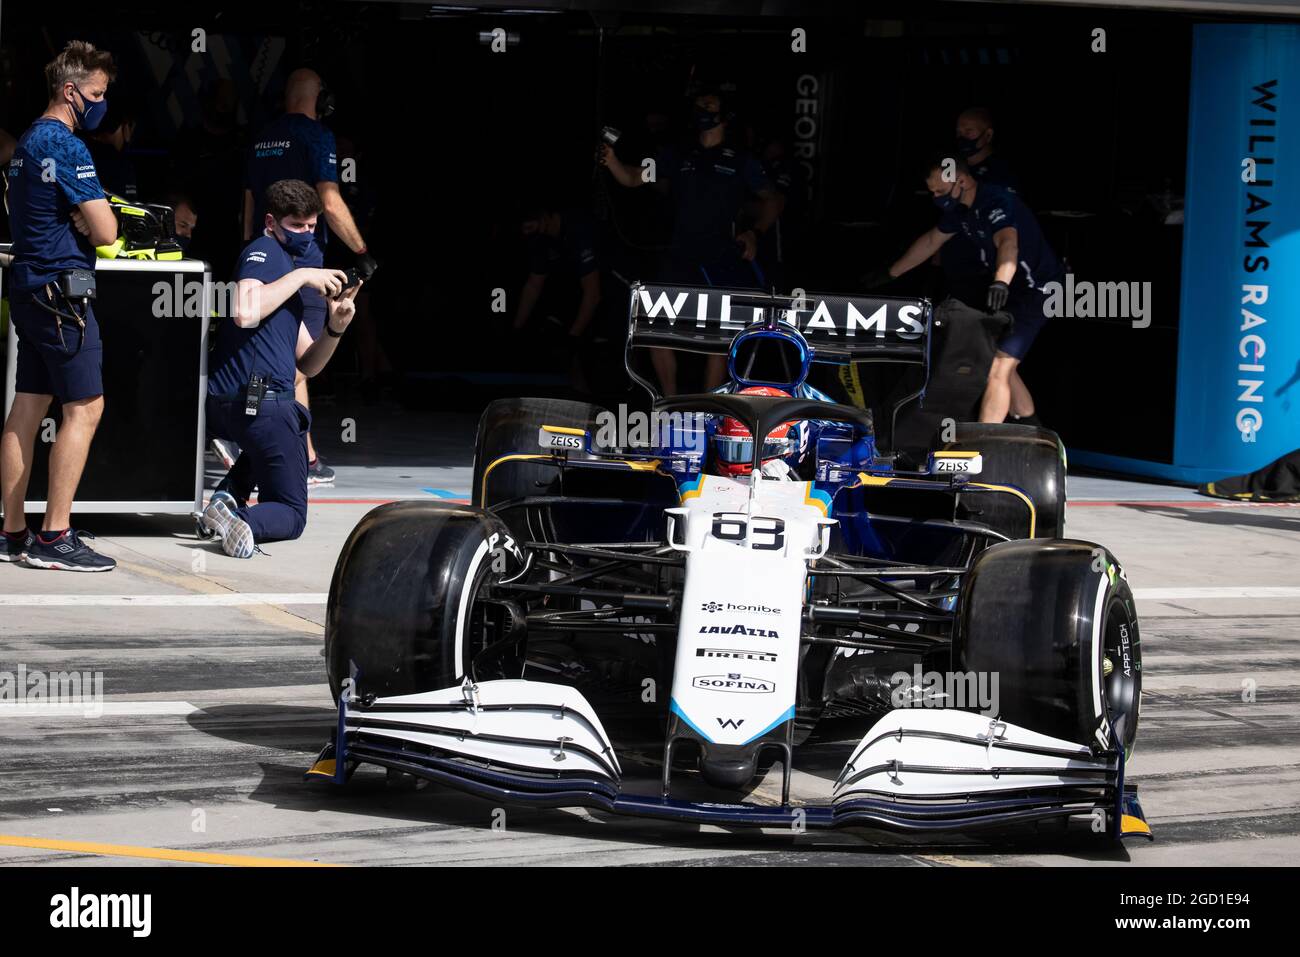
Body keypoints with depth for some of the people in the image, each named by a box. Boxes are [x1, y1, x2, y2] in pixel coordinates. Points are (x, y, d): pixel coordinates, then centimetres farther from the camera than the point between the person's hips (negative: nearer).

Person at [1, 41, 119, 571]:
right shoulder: (67, 148, -16)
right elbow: (105, 232, -20)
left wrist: (82, 218, 6)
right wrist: (101, 216, 2)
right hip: (59, 292, -10)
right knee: (84, 408, -7)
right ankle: (54, 537, -9)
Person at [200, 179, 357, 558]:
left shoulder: (285, 263, 24)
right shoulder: (264, 251, -4)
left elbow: (307, 365, 22)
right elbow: (245, 312, -27)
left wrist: (334, 328, 3)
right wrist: (302, 276, -17)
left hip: (223, 406, 9)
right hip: (261, 403, -9)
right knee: (291, 515, 2)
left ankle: (230, 494, 14)